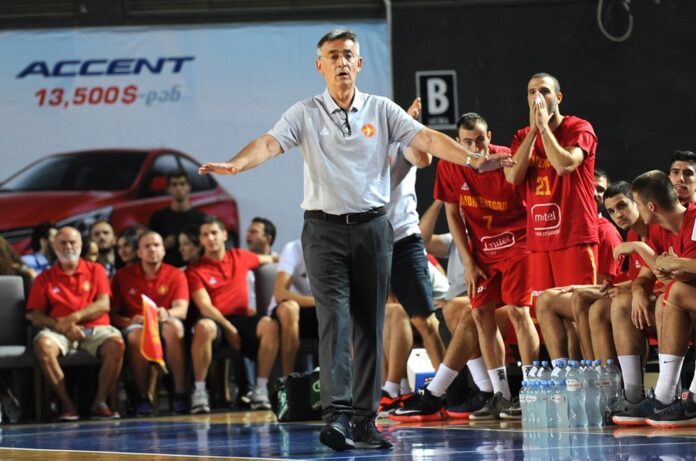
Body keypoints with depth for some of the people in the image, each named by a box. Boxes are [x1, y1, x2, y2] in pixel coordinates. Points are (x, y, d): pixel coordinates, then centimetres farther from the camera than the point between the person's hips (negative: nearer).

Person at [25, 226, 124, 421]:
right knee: (43, 344, -35)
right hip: (61, 332, 0)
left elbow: (103, 305, 3)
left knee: (116, 343, -33)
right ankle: (66, 403, -25)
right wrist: (58, 325, -12)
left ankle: (100, 402, -21)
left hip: (95, 329, 0)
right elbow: (35, 316, 8)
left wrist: (74, 317, -11)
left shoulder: (95, 270, 16)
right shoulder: (45, 278, 16)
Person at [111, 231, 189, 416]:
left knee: (174, 326, -36)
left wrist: (167, 314, -33)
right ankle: (143, 396, -27)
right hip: (134, 325, 0)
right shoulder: (123, 276, 7)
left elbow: (182, 309, -9)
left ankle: (180, 392, -35)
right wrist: (127, 321, -20)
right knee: (137, 335, -37)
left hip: (164, 326, 0)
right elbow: (113, 312, 2)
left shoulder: (176, 275, 6)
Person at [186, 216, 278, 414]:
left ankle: (261, 390, -25)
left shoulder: (240, 257, 16)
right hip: (216, 321, -3)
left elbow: (268, 259, 39)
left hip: (241, 320, 3)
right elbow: (205, 307, -9)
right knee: (204, 327, -40)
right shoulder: (195, 270, 3)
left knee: (269, 325, -29)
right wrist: (229, 329, -18)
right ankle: (199, 393, -31)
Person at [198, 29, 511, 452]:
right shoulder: (305, 114, 1)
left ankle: (365, 419, 8)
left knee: (370, 324, 4)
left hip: (372, 227, 2)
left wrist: (471, 158, -19)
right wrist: (236, 164, -32)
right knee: (335, 318, -14)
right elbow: (270, 143, -12)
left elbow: (426, 138, -4)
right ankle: (336, 413, -21)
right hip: (324, 229, -2)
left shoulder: (382, 110, 5)